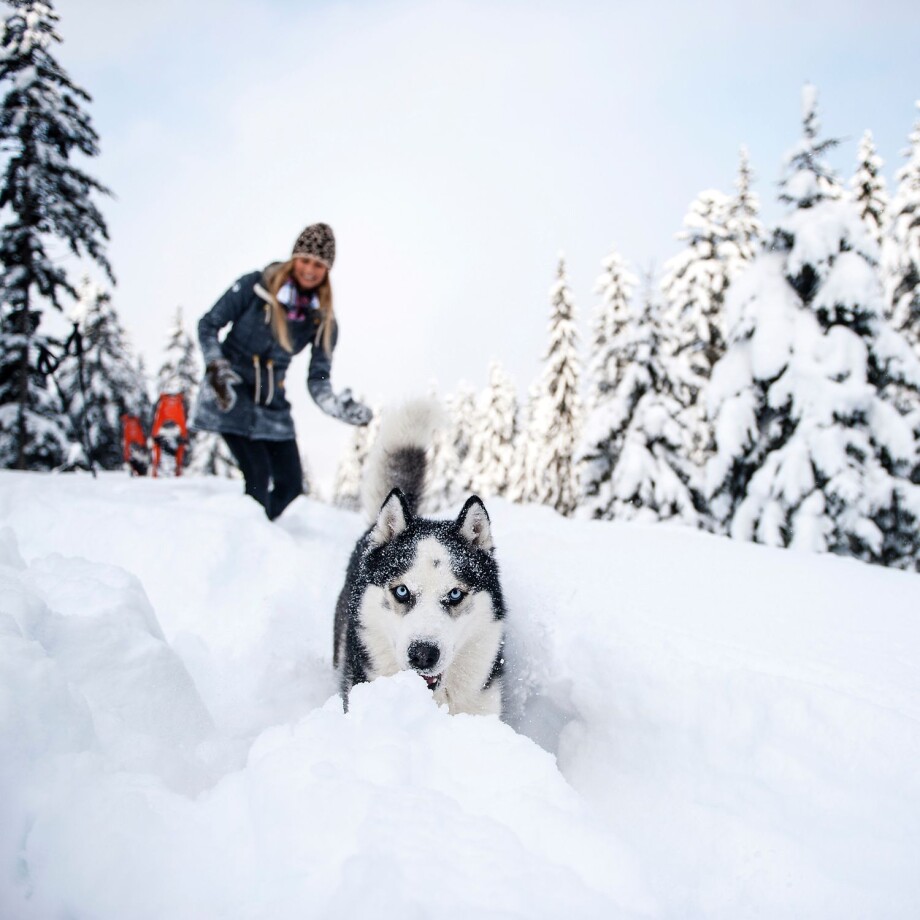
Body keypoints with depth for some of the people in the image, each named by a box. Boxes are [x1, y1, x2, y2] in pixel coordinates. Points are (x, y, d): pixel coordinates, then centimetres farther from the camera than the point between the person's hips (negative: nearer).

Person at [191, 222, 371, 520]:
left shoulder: (323, 319, -1)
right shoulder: (255, 286, -11)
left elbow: (317, 380, 1)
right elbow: (208, 325, -3)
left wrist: (339, 406, -19)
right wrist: (216, 367, -18)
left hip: (273, 405, 5)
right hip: (231, 394, -5)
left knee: (291, 484, 3)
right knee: (258, 475, -18)